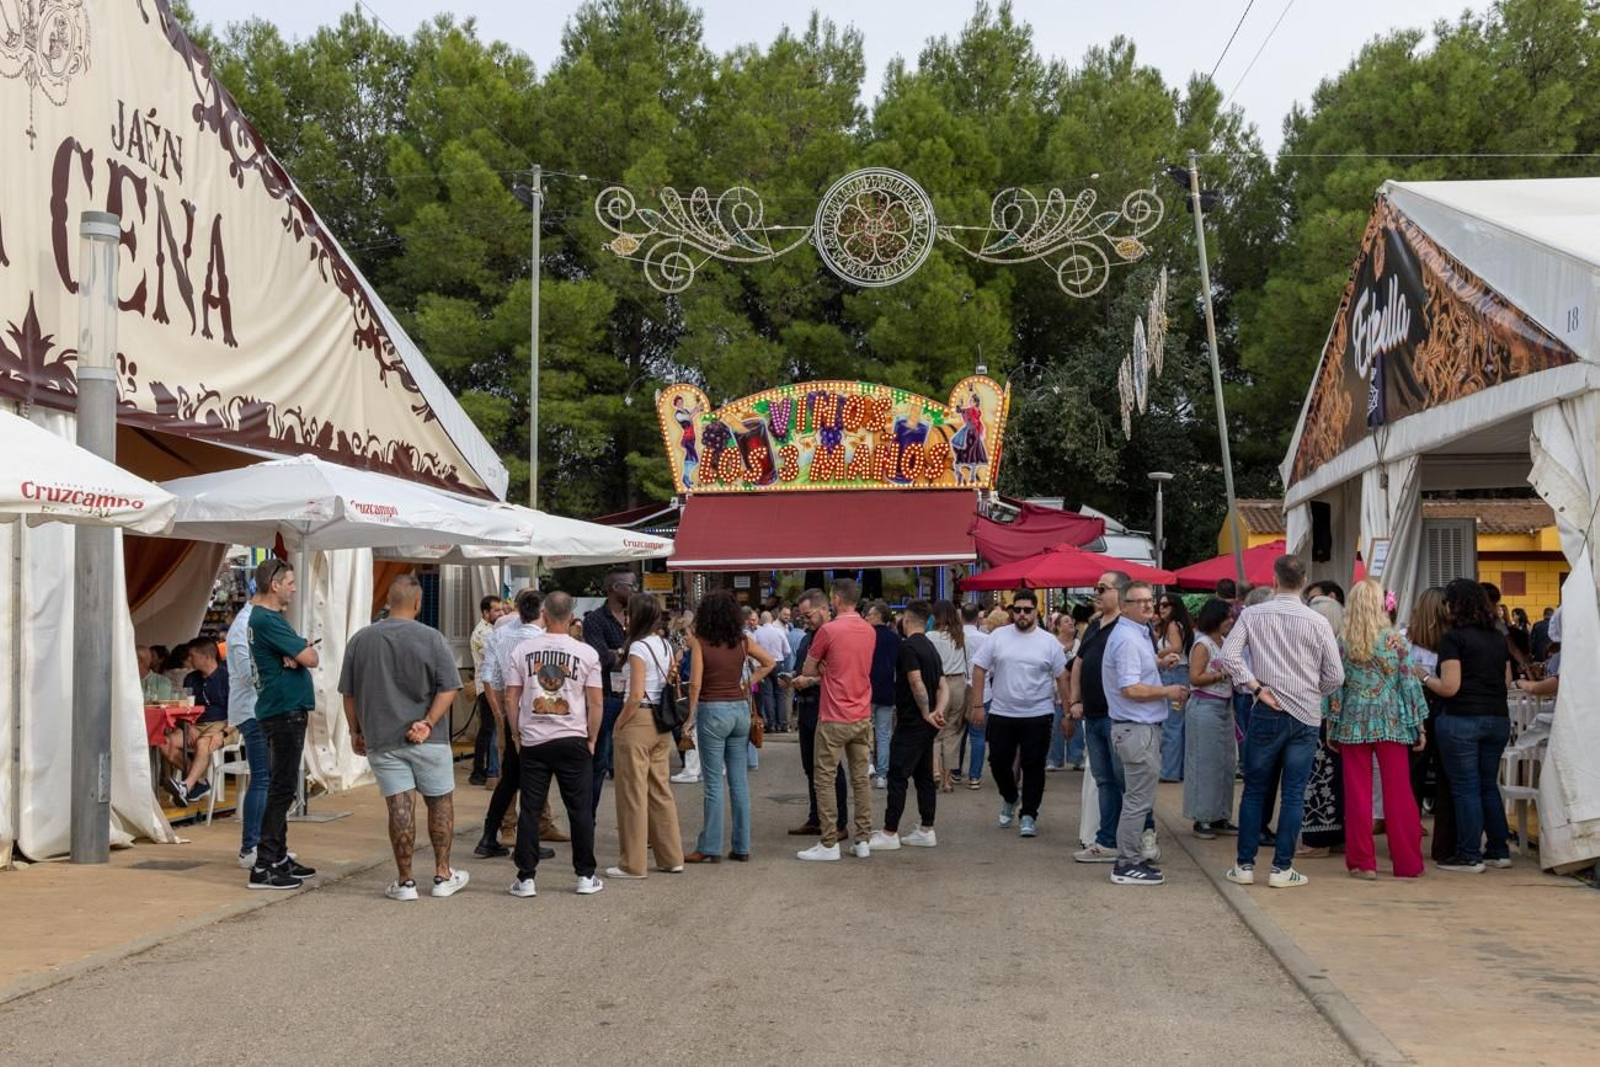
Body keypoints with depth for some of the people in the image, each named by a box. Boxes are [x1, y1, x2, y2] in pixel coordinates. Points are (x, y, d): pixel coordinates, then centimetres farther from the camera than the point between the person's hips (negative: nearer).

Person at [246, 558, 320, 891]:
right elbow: (311, 658, -19)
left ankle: (279, 858, 23)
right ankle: (263, 867, -10)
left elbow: (305, 654, 12)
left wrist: (295, 655, -10)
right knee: (282, 788, -10)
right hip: (284, 711, -11)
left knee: (281, 787, 15)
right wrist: (305, 650, 3)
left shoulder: (269, 617, 17)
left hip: (283, 711, 11)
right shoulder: (266, 620, -16)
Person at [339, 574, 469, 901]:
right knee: (440, 802, 12)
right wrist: (428, 722, -12)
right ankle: (443, 875, 17)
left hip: (381, 739, 2)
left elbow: (349, 693, 8)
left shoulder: (360, 639, 2)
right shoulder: (430, 638, -6)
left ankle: (405, 881, 5)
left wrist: (356, 730, 16)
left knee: (399, 806, 3)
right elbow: (449, 687, -12)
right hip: (427, 740, -2)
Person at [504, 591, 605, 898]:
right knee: (580, 810, 7)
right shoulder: (586, 653, -4)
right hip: (573, 740, -1)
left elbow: (511, 698, 1)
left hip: (532, 742, 1)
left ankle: (526, 878, 9)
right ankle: (585, 877, 11)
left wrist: (517, 734, 11)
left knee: (529, 810, 6)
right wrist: (592, 739, 7)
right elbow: (596, 702, -3)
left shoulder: (522, 649, -1)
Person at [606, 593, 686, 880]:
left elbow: (636, 695, -18)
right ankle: (671, 858, 19)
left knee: (633, 792, 0)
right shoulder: (665, 646, 9)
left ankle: (633, 864, 6)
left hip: (638, 721, -8)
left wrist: (619, 724, -10)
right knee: (661, 789, 14)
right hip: (661, 724, 8)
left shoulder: (638, 647, -14)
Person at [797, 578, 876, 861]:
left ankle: (829, 843, 1)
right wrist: (830, 671, 5)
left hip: (834, 719, -6)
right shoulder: (869, 631, 7)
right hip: (863, 718, 6)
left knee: (824, 779, 2)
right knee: (860, 779, 11)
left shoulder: (828, 630, -13)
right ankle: (863, 840, 13)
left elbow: (807, 670, -5)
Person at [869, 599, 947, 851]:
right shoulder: (931, 647, 14)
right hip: (926, 726, 9)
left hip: (911, 723, -9)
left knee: (897, 776, -5)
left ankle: (889, 833, -3)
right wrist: (939, 710, -5)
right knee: (924, 776, 12)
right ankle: (926, 831, 14)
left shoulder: (908, 646, -14)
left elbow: (917, 684, -22)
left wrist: (926, 713, -11)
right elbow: (943, 686, 10)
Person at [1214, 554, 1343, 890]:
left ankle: (1245, 865, 11)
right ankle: (1282, 868, 7)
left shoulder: (1253, 615, -3)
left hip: (1266, 713, 0)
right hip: (1306, 717, 0)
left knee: (1254, 790, 9)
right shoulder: (1317, 622, -3)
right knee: (1293, 793, 5)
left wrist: (1257, 688, -6)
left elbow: (1228, 656, -12)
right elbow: (1335, 676, 1)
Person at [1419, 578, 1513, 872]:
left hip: (1462, 720, -7)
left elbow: (1449, 687, -14)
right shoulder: (1499, 637, 11)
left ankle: (1470, 856, 3)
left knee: (1465, 788, 0)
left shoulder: (1453, 637, -10)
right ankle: (1499, 850, 21)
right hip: (1497, 719, 7)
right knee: (1489, 785, 17)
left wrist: (1425, 678, 3)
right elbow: (1507, 681, 16)